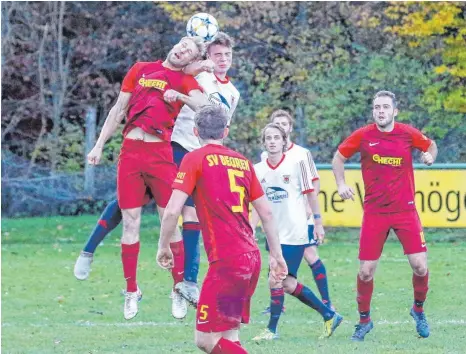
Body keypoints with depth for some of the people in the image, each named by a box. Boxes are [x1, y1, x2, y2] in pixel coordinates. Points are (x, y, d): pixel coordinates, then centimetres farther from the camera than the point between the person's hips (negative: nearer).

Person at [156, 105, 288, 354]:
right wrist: (276, 254, 25)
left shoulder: (195, 159, -2)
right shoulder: (242, 161, 15)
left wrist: (163, 247, 4)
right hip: (252, 257, 7)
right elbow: (266, 213, 18)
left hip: (226, 260, -7)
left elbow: (172, 210, -10)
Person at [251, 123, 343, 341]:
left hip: (294, 233, -5)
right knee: (288, 284, 7)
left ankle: (272, 329, 3)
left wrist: (318, 223, 1)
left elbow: (310, 194, 0)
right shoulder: (259, 170, 4)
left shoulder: (297, 162, -7)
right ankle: (329, 315, 22)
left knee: (276, 280, -11)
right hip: (275, 233, 5)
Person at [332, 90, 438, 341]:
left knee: (420, 266, -8)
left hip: (405, 210, 0)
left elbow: (431, 145, 18)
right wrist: (341, 184, -2)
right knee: (366, 271, -1)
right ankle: (364, 320, 19)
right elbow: (338, 157, 11)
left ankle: (419, 309, 20)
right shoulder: (363, 136, -3)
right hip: (374, 212, 0)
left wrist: (430, 156, -4)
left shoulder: (408, 134, -1)